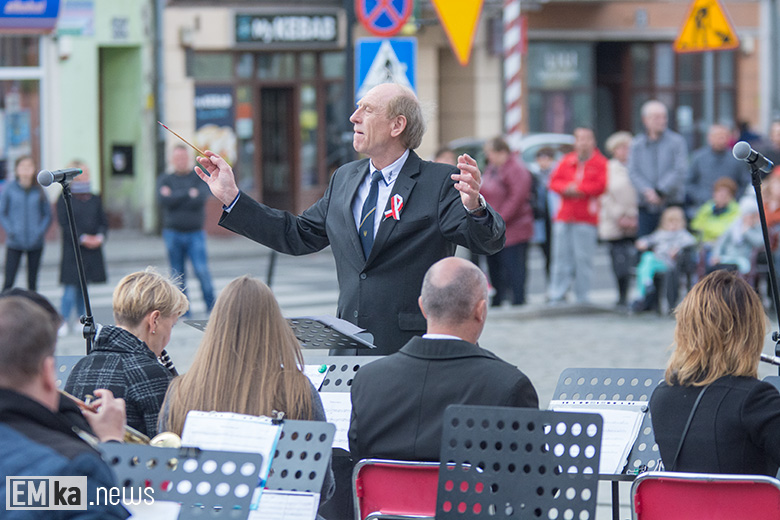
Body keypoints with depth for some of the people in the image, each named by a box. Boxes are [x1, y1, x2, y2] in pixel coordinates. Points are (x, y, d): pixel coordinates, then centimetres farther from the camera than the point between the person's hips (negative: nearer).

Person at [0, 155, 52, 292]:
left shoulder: (38, 190, 3)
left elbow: (48, 214, 9)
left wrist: (41, 231, -6)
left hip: (35, 243, 2)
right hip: (14, 244, -2)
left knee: (32, 282, 7)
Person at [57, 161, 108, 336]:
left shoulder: (95, 199, 11)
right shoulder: (65, 200, -4)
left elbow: (104, 222, 12)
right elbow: (64, 223, -10)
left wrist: (100, 237, -8)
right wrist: (83, 238, -16)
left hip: (93, 250, 5)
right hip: (72, 250, -5)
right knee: (71, 286, -8)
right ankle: (64, 321, -4)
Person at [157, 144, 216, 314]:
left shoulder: (199, 177, 5)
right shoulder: (165, 179, 9)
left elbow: (200, 199, -12)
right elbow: (164, 200, -9)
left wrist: (174, 197, -8)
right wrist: (189, 193, -10)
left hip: (195, 232, -1)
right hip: (173, 234, 1)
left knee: (202, 270, -12)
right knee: (178, 274, 3)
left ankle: (211, 305, -2)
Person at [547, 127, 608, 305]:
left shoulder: (600, 162, 2)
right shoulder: (567, 161, 13)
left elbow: (600, 185, -10)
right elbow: (554, 181, 8)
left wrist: (577, 189, -10)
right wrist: (567, 189, -12)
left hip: (586, 218, -4)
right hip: (564, 217, 4)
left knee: (583, 258, -4)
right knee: (561, 256, 3)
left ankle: (582, 298, 2)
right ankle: (556, 296, 6)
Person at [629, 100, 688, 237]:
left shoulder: (677, 141, 2)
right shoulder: (637, 144, 9)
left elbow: (680, 171, -7)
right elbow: (633, 172, -1)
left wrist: (660, 191, -15)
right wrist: (647, 191, -18)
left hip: (672, 205, -2)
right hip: (646, 207, 2)